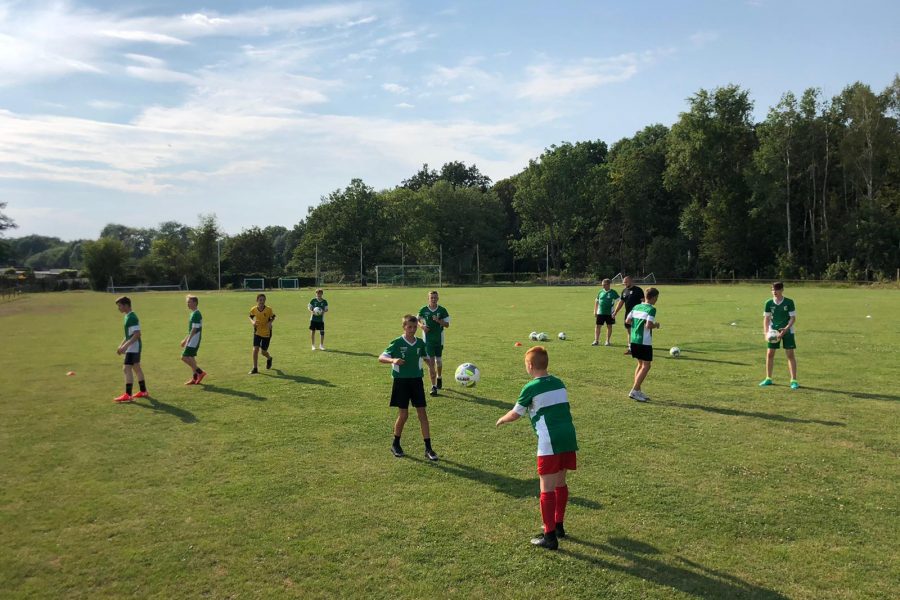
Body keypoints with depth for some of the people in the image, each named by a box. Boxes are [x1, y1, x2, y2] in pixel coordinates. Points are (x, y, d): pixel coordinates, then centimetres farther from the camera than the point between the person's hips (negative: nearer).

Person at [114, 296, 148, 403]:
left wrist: (126, 345, -27)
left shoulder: (132, 317, -18)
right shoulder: (128, 316, 14)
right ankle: (143, 391, 24)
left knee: (127, 369, -12)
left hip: (133, 346, -11)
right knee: (136, 368, 16)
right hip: (134, 347, 11)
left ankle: (127, 395, -12)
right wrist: (121, 345, 20)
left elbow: (137, 334, -24)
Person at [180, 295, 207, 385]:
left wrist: (187, 341, -21)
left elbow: (194, 329, -21)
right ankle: (195, 378, 16)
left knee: (185, 357, -11)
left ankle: (200, 372, -7)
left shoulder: (196, 314, -17)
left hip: (194, 339, -10)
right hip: (193, 340, 10)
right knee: (191, 357, 12)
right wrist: (185, 339, 23)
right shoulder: (193, 313, 15)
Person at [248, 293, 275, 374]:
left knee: (263, 352, 5)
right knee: (255, 349, -11)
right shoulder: (253, 309, -10)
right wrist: (253, 322, -11)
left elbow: (273, 317, 1)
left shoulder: (269, 309, -15)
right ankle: (255, 368, 2)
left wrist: (270, 322, -18)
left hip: (266, 332, -1)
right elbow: (251, 317, 9)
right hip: (257, 332, 1)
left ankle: (269, 358, 42)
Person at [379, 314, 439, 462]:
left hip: (416, 380, 3)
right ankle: (395, 445, 22)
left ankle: (428, 448, 4)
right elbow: (381, 358, -14)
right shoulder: (397, 343, -10)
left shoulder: (420, 343, 2)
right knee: (403, 414, 0)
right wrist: (393, 360, -33)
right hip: (401, 381, -3)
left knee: (422, 413, 0)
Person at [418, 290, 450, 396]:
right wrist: (422, 326, -8)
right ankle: (434, 386, -3)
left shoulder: (442, 310, -4)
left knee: (439, 361, 14)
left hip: (439, 340, 1)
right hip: (428, 340, -1)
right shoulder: (423, 310, -3)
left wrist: (439, 321, -20)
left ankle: (439, 378, 44)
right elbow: (418, 320, 13)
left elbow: (447, 325, -2)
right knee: (431, 362, -6)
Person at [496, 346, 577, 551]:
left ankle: (549, 536, 3)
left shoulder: (531, 388, -4)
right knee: (560, 484, 20)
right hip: (569, 438, 7)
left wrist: (502, 419, 26)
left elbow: (515, 414, 5)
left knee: (547, 489, 0)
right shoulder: (559, 383, 14)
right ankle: (558, 526, 32)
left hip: (549, 443, -7)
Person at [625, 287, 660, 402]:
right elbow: (649, 325, -21)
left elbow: (627, 321, 9)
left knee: (641, 364, 17)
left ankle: (637, 390, 17)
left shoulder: (636, 307, 10)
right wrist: (656, 325, -2)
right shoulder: (651, 309, -12)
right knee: (646, 366, -1)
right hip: (645, 341, -8)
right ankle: (634, 391, -6)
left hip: (634, 340, 8)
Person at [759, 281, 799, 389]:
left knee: (790, 355, -4)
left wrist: (786, 329, -23)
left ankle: (794, 380, 2)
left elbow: (793, 318, -9)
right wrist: (766, 332, -9)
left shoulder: (789, 302, -10)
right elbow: (766, 318, 2)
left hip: (787, 331, -3)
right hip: (773, 331, 3)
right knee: (769, 354, 2)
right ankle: (768, 379, 13)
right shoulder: (769, 303, -3)